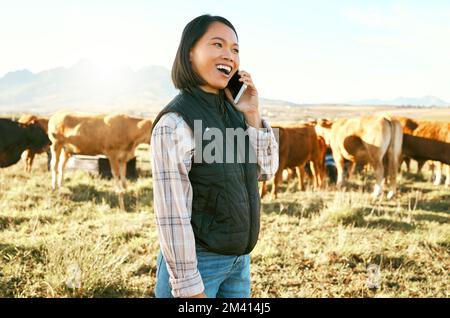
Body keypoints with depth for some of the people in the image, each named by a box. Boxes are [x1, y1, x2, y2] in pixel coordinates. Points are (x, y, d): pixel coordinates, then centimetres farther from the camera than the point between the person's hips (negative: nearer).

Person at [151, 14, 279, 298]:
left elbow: (266, 170, 8)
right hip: (196, 261, -7)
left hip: (238, 259, 7)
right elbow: (172, 213, -19)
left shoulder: (232, 111, 3)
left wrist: (253, 115, -5)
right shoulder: (175, 123, -18)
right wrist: (189, 287, -17)